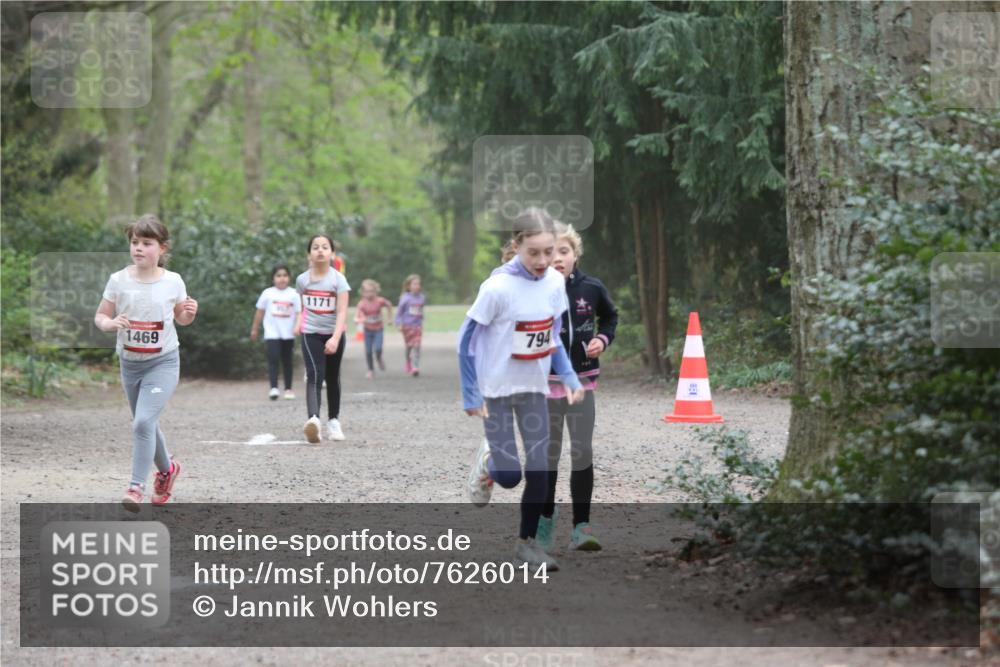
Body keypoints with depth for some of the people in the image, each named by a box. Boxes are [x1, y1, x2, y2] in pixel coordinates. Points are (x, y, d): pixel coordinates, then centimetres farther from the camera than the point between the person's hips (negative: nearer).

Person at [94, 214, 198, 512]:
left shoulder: (173, 282, -7)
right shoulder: (119, 280, -7)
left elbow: (180, 318, 9)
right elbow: (100, 316, 0)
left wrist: (189, 313, -13)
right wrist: (111, 323, -22)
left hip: (163, 362, -3)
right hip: (130, 362, 3)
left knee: (143, 422, -19)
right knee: (146, 424, 17)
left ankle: (136, 487, -14)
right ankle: (166, 469, 44)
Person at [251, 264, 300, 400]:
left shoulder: (293, 294, 0)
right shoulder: (268, 294, 0)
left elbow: (298, 313, -2)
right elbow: (260, 312, 8)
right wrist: (254, 329, 10)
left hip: (288, 334, 2)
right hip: (272, 333, -1)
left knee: (287, 361, 11)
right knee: (273, 359, -14)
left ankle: (288, 389, 20)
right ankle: (274, 388, -19)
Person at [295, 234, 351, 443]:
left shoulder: (338, 279, -12)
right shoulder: (302, 279, -2)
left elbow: (342, 312, -19)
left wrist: (335, 338, -30)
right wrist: (299, 322, 3)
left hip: (333, 334, 0)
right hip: (311, 334, 0)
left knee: (332, 378, 13)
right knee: (314, 375, -19)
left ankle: (333, 421, 28)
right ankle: (313, 420, -35)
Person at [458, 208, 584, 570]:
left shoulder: (555, 282, -8)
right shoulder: (498, 287, -25)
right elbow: (466, 338, -16)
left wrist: (569, 377, -2)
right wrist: (470, 394, -16)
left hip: (535, 387, 5)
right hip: (495, 388, -5)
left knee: (539, 469, 0)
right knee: (509, 475, -5)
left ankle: (527, 541, 15)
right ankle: (487, 461, 31)